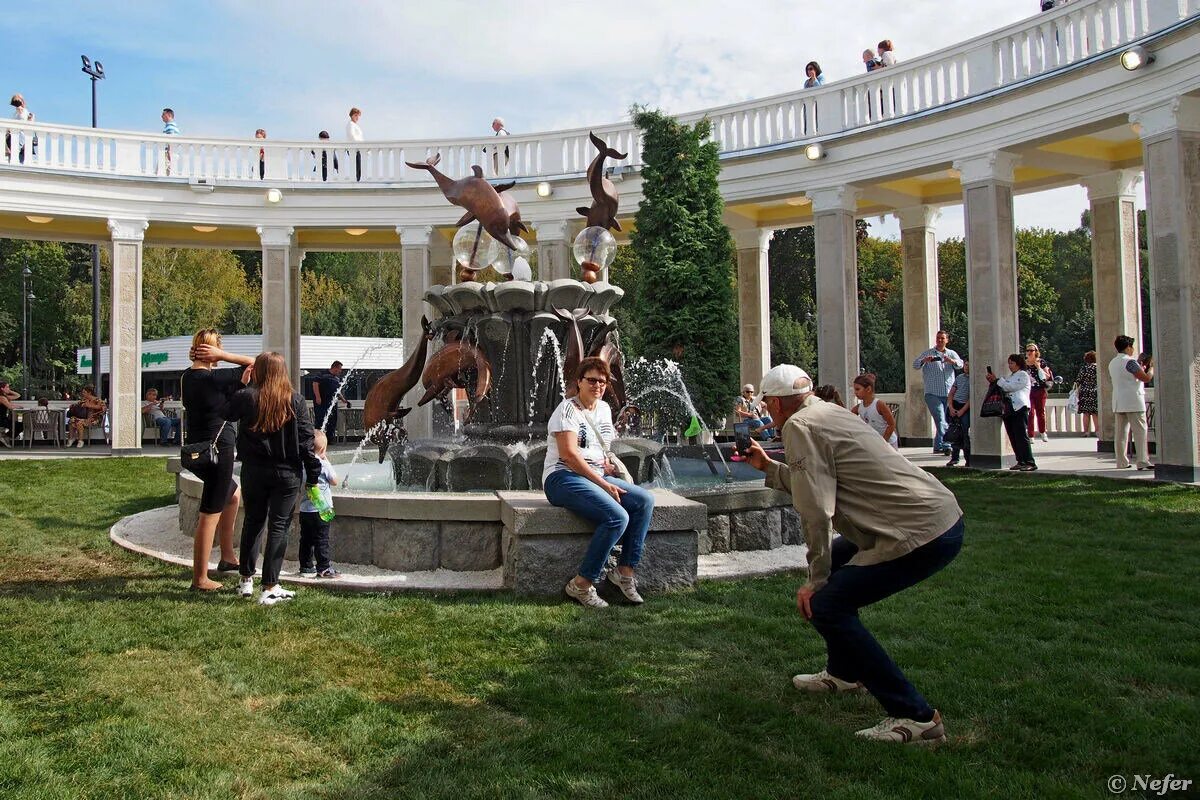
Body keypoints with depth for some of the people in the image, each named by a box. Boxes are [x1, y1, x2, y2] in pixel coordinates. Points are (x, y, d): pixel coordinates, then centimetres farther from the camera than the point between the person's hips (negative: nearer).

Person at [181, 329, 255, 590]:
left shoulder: (187, 377, 4)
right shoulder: (215, 378, -19)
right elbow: (254, 364, -16)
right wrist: (221, 355, -12)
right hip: (216, 450, -9)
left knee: (233, 494, 28)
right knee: (210, 515, -1)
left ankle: (227, 557, 33)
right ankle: (200, 579, 7)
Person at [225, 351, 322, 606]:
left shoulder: (246, 397, -7)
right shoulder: (295, 401, -7)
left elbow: (227, 415, 12)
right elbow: (306, 440, -6)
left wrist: (243, 384, 16)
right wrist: (312, 475, 0)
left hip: (254, 470, 2)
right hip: (287, 472, -1)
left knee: (253, 522, 18)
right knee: (279, 526, 2)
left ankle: (246, 580, 27)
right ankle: (269, 588, 1)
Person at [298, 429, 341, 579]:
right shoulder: (323, 464, -12)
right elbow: (334, 481, -1)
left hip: (304, 509, 6)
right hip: (320, 508, -6)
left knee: (306, 540, 12)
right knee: (321, 540, -2)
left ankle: (306, 567, 19)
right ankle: (324, 568, 0)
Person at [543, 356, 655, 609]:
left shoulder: (604, 409, 17)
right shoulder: (568, 409, -8)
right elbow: (569, 454, -18)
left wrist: (608, 469, 7)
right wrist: (603, 484, -19)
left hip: (596, 477, 8)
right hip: (563, 478, -8)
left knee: (645, 500, -11)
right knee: (618, 517, -28)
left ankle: (626, 570, -7)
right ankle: (581, 584, -20)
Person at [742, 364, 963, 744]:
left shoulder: (800, 426, -10)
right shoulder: (829, 413, 19)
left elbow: (816, 510, -16)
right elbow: (821, 484, 29)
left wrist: (816, 581, -8)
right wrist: (769, 466, 37)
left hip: (922, 534, -11)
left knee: (825, 605, -10)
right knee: (836, 563, 26)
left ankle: (915, 716, -8)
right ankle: (844, 673, 38)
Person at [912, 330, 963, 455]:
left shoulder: (951, 354, 15)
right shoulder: (928, 353, 8)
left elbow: (960, 364, -3)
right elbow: (915, 365, -4)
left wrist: (952, 361, -27)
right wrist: (924, 360, -27)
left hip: (948, 394, 4)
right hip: (933, 394, -4)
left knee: (946, 420, 9)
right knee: (940, 419, -16)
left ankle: (938, 446, 21)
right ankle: (946, 446, -23)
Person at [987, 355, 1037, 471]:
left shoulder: (1023, 375, 1)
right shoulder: (1010, 376, 26)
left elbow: (1010, 387, -10)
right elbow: (1004, 389, 23)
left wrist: (997, 379, -2)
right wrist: (992, 381, 10)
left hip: (1019, 408, -8)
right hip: (1009, 409, 8)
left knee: (1021, 436, -13)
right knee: (1013, 438, 5)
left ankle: (1030, 463, -14)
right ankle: (1021, 461, 9)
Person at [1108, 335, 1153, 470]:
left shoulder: (1112, 363, 14)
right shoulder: (1130, 361, -12)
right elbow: (1146, 378, -13)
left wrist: (1140, 367, 23)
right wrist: (1151, 367, 4)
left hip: (1118, 402, 8)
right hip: (1133, 402, -8)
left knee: (1120, 432, 7)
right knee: (1140, 431, -5)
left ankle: (1121, 462, 8)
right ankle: (1142, 461, -8)